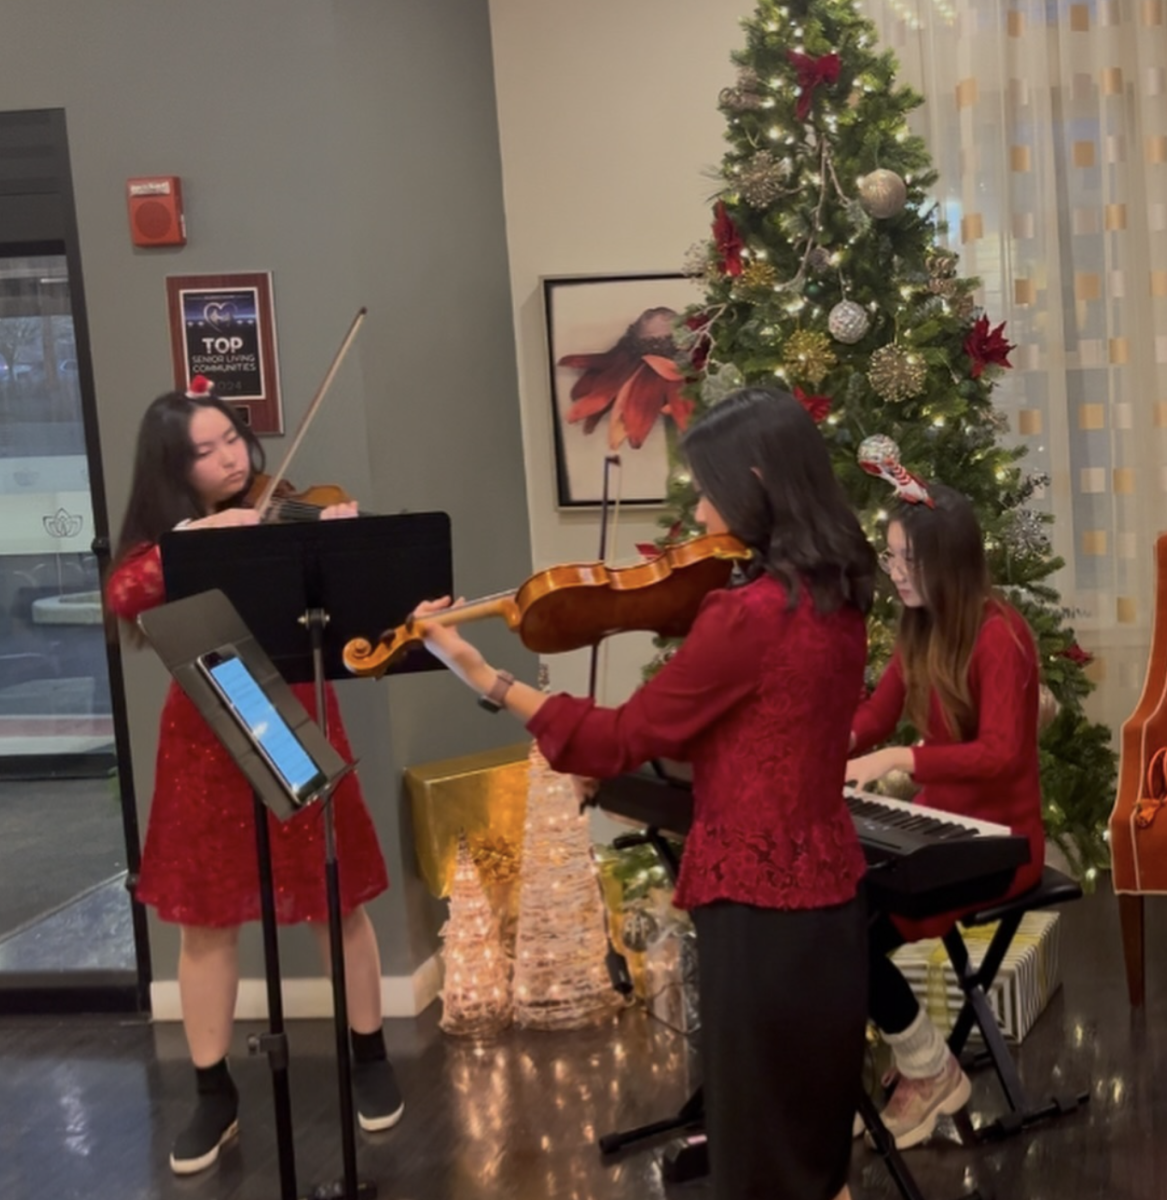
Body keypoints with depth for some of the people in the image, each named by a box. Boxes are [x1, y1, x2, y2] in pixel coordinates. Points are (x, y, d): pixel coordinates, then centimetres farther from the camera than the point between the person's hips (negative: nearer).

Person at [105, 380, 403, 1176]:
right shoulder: (161, 536, 2)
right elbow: (122, 600, -18)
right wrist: (191, 537, -27)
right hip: (205, 741, 1)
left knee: (338, 903, 7)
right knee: (208, 919, 7)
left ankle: (371, 1058, 27)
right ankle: (216, 1095, 21)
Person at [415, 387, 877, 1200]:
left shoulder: (747, 615, -22)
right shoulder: (832, 597, 5)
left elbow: (621, 742, -14)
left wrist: (485, 677, -9)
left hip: (762, 906, -9)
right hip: (826, 894, 9)